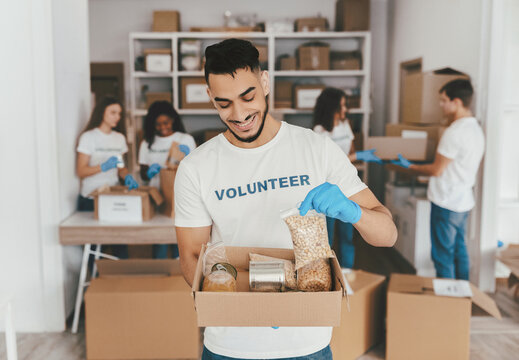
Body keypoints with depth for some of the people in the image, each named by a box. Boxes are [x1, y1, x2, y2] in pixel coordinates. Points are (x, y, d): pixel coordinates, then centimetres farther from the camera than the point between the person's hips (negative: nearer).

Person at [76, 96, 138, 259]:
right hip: (91, 199, -4)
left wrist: (127, 177, -5)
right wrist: (104, 167, -22)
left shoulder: (119, 138, 14)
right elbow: (80, 171, -7)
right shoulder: (89, 137, -2)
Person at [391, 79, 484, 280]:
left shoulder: (454, 133, -22)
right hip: (464, 201, 10)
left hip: (447, 203, -10)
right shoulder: (475, 128, 9)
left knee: (442, 255, 1)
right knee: (459, 251, 19)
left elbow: (436, 170, -15)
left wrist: (409, 166, -2)